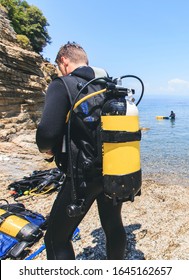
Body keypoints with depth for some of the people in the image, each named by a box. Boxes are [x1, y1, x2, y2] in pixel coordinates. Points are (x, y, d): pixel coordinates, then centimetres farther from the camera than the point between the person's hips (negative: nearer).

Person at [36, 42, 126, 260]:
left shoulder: (62, 85, -11)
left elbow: (47, 133, -22)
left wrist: (47, 149, 0)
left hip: (84, 175, -7)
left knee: (57, 238, 10)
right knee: (114, 226, 24)